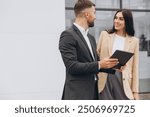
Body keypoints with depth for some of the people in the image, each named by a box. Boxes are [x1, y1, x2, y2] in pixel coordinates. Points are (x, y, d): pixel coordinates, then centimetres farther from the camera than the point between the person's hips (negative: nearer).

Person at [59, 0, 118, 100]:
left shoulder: (91, 38, 17)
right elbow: (72, 66, -19)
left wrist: (113, 66, 3)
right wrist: (99, 64, -19)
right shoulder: (68, 35, -11)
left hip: (93, 92, 9)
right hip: (77, 94, -9)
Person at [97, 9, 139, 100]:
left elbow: (135, 68, 5)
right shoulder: (104, 35, 6)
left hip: (123, 81, 0)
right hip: (105, 80, 0)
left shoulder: (134, 41, 5)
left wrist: (135, 91, 1)